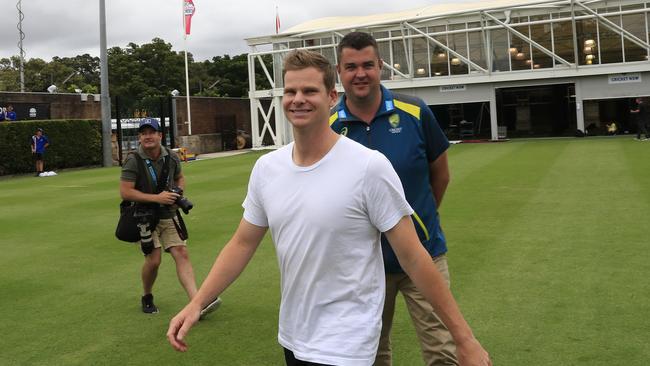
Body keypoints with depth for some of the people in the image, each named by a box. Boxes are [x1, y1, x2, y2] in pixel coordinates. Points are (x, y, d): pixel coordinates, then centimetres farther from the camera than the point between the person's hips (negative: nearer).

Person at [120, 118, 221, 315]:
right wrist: (157, 198, -21)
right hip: (145, 216, -4)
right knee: (154, 259, -9)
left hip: (168, 215, 4)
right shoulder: (133, 161, -12)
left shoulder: (171, 157, 2)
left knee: (182, 254, -8)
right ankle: (147, 298, 21)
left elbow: (180, 178, 21)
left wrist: (178, 192, -2)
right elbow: (125, 192, -17)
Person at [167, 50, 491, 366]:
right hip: (291, 337, 6)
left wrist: (464, 337, -12)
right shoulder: (266, 167, -1)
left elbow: (412, 258, -14)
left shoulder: (369, 167, -18)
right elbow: (242, 244, 8)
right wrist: (196, 303, -2)